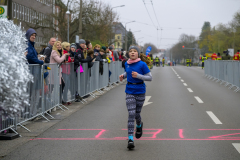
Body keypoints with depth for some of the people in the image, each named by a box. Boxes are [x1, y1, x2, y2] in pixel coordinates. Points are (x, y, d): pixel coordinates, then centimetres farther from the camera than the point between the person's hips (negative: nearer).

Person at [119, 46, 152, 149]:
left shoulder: (142, 64, -10)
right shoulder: (127, 64, 3)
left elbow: (150, 78, -9)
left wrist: (138, 76, -22)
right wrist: (123, 76, 3)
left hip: (140, 92, -2)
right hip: (129, 92, 2)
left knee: (137, 114, 10)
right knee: (131, 114, -9)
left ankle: (139, 125, 47)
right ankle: (130, 139, -12)